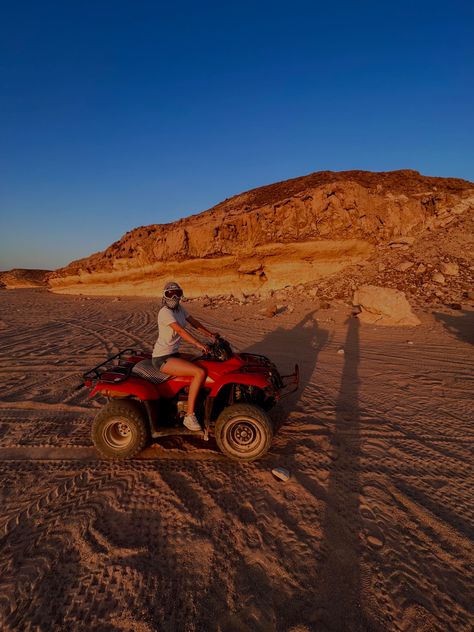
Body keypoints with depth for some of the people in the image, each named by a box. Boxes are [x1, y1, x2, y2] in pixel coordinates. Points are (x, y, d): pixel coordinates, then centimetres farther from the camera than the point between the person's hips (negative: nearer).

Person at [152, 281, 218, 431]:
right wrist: (199, 344, -39)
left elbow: (194, 322, 12)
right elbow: (180, 330, -30)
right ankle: (189, 416, -15)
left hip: (174, 354, 9)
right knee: (200, 372, -23)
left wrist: (211, 335, 2)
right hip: (163, 358, -9)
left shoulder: (179, 308, 8)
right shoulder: (165, 312, -18)